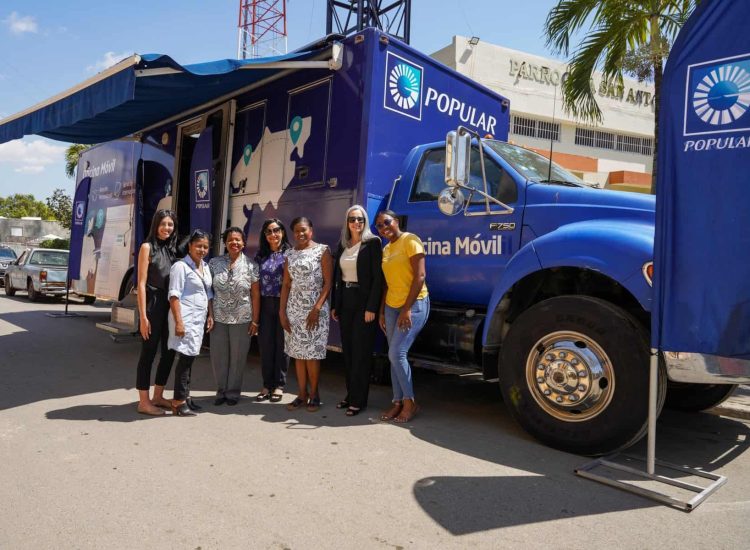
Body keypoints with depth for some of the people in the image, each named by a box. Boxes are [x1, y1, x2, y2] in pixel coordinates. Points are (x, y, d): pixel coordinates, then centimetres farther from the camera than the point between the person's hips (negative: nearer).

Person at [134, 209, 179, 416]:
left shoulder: (172, 249, 13)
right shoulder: (148, 247, -5)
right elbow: (141, 284, -10)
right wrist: (143, 316, -15)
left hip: (169, 306, 7)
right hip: (152, 304, -7)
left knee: (169, 352, 11)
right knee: (148, 353, -1)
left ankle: (158, 396, 25)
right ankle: (144, 402, 9)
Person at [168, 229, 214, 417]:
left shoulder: (206, 267, 16)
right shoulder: (181, 266, -8)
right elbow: (174, 296, -13)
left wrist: (210, 316, 15)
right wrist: (178, 322, -18)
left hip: (199, 319, 8)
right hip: (185, 318, -7)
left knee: (189, 357, 11)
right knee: (185, 357, -9)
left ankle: (184, 396, 19)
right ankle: (179, 401, -4)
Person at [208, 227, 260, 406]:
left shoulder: (250, 265, -1)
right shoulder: (214, 263, 4)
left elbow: (255, 295, 0)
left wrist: (255, 320, -3)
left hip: (242, 319, -2)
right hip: (219, 318, 2)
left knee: (237, 357, 6)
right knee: (218, 356, 8)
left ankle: (233, 392, 21)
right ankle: (221, 391, 24)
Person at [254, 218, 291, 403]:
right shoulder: (260, 256, 10)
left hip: (283, 304, -3)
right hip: (265, 304, 3)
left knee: (281, 344, 4)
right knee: (265, 345, 5)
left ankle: (279, 385, 14)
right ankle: (267, 385, 15)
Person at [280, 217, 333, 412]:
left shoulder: (322, 250, -3)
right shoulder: (290, 254, 11)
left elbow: (328, 283, -7)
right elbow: (286, 284, 10)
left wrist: (317, 309, -15)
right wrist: (282, 311, 3)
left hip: (315, 309, -4)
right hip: (294, 309, 5)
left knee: (312, 353, -1)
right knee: (298, 353, 8)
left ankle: (314, 394, 13)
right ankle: (302, 394, 18)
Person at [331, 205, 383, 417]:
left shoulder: (372, 242, -8)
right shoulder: (342, 245, 12)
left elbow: (377, 277, -13)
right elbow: (337, 277, 13)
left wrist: (371, 307, -18)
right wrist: (334, 305, 11)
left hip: (363, 301, -6)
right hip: (345, 300, 6)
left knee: (361, 351, -1)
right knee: (347, 350, 12)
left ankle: (359, 399, 8)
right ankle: (350, 394, 24)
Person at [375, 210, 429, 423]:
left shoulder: (410, 240, -9)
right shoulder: (386, 249, 14)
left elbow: (420, 276, -16)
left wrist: (407, 309, -18)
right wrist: (381, 312, 11)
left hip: (414, 304, -7)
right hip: (391, 307, 8)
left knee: (397, 353, -13)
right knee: (394, 356, 7)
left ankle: (410, 402, 2)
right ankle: (398, 402, 16)